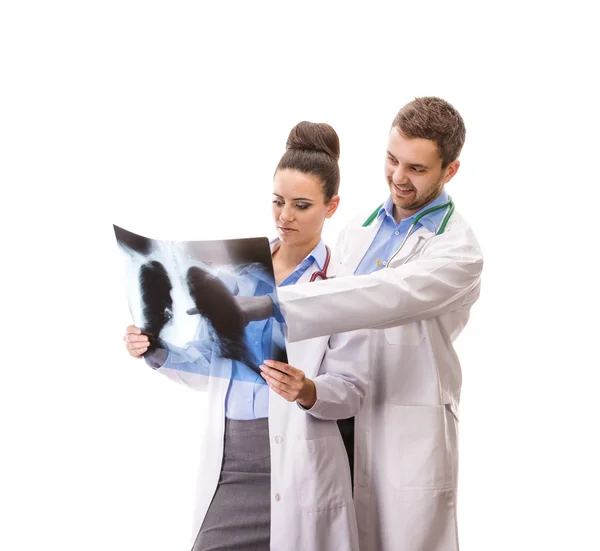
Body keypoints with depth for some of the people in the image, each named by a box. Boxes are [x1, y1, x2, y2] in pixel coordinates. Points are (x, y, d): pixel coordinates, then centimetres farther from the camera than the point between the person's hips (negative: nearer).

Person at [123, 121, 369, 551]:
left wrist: (308, 392, -26)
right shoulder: (237, 269, 10)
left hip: (296, 464, -4)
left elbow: (352, 389, -7)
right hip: (227, 461, 4)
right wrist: (159, 352, -2)